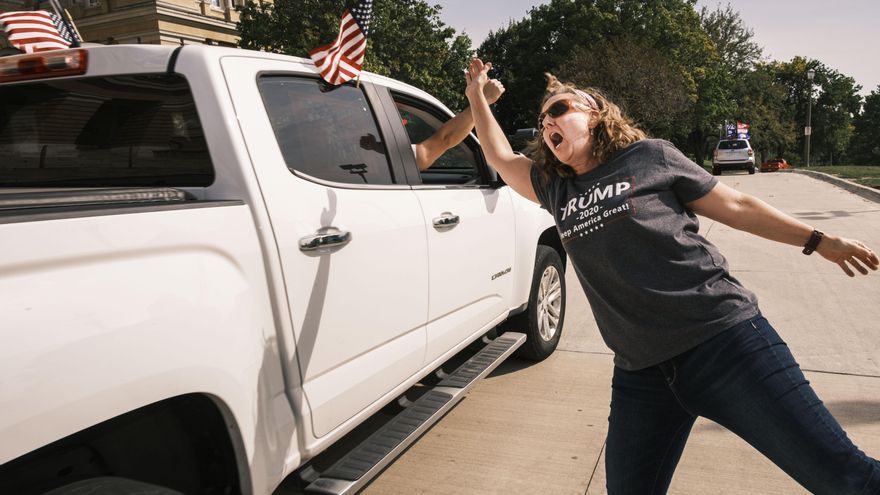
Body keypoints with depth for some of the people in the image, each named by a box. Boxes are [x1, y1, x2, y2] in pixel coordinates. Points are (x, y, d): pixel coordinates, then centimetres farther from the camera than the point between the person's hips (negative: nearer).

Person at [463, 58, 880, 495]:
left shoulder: (650, 157, 4)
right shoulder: (556, 190, 14)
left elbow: (736, 206, 9)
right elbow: (501, 156, 25)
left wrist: (820, 241, 12)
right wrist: (476, 94, 26)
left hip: (723, 341, -4)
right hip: (640, 373, 4)